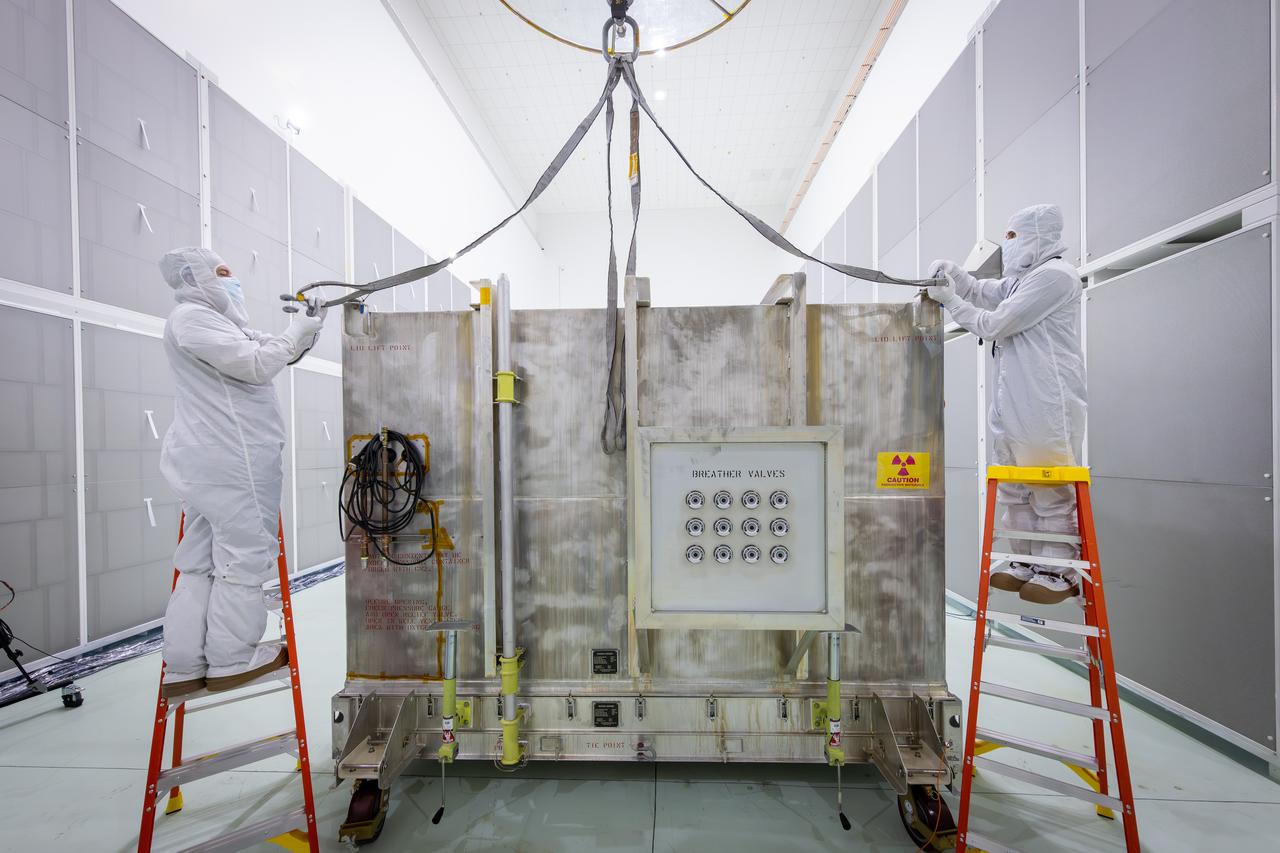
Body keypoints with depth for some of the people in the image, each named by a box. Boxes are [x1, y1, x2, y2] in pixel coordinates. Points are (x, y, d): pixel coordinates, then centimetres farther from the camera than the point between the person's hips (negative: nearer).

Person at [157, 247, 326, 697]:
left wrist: (309, 329, 8)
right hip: (231, 459, -11)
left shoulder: (215, 321, 24)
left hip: (215, 459, 11)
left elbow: (278, 353, 23)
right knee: (245, 556, -3)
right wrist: (299, 329, -7)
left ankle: (184, 667, 18)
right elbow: (258, 364, -18)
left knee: (201, 562, 11)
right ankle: (231, 660, 7)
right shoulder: (192, 317, -7)